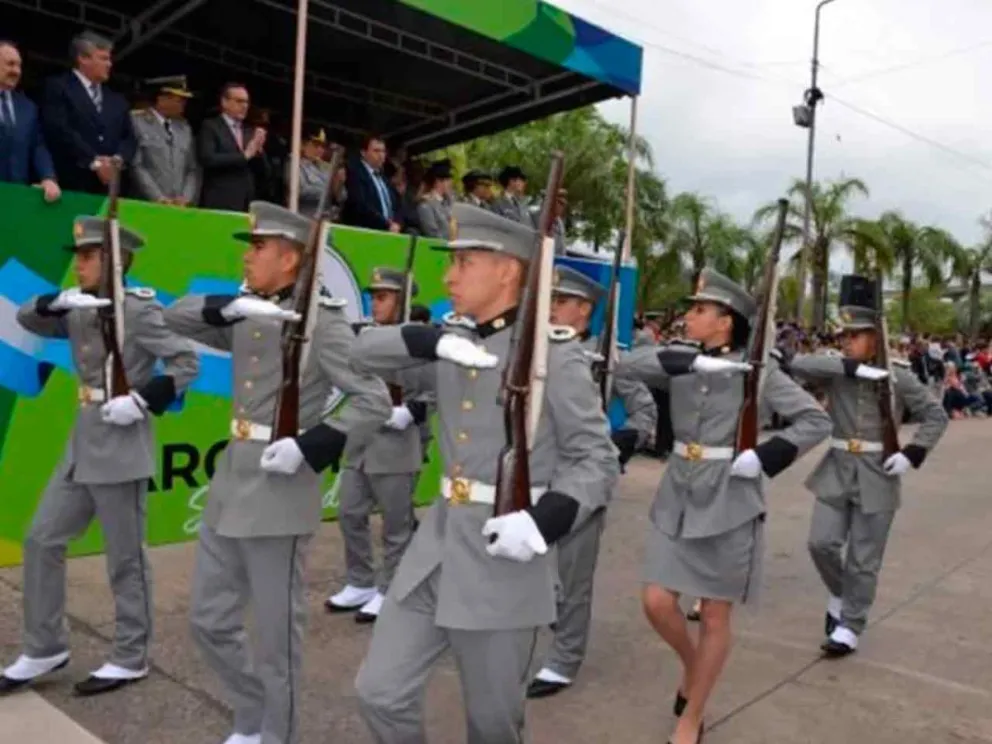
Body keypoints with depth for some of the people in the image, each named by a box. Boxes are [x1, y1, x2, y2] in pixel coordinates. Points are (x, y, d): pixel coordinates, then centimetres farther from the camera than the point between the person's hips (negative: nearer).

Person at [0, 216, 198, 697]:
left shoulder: (139, 308, -12)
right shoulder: (79, 311, 10)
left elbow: (187, 363, -14)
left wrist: (142, 401, -23)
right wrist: (58, 300, -5)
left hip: (121, 446, -8)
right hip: (83, 442, 8)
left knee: (125, 558, 3)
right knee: (42, 540, 12)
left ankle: (130, 659, 19)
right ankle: (45, 648, 28)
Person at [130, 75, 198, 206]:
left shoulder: (184, 127, 16)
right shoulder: (137, 122, 0)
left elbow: (193, 169, 13)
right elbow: (136, 167, -7)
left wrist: (186, 198, -2)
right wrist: (158, 198, -14)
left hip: (181, 206, 4)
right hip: (148, 203, -4)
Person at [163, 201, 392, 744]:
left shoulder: (322, 320, -12)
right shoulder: (246, 316, 10)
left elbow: (375, 403, -16)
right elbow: (176, 317, 6)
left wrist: (308, 448, -22)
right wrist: (229, 307, -11)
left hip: (280, 490, -8)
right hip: (230, 482, 8)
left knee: (275, 633, 6)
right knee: (209, 620, 17)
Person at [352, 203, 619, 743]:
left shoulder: (553, 351, -11)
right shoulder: (453, 339, 6)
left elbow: (599, 459, -9)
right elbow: (365, 350, 5)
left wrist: (543, 522, -25)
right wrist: (431, 341, -12)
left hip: (503, 553, -5)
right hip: (439, 538, 6)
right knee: (379, 692, 10)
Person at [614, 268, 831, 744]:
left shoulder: (757, 370, -7)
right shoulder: (681, 362, 3)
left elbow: (817, 421, -8)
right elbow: (625, 367, -12)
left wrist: (763, 458, -19)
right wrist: (691, 361, -22)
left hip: (729, 503, -3)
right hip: (678, 498, 4)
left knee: (715, 618, 6)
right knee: (658, 603, 0)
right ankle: (691, 664, 33)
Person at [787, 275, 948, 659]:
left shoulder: (898, 376, -4)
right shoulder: (836, 371, -1)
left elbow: (937, 416, 2)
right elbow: (798, 364, -21)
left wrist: (911, 454, -12)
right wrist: (854, 368, -27)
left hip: (877, 476, -2)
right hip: (837, 470, 2)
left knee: (864, 559, 4)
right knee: (821, 543, -2)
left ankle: (849, 627, 18)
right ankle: (838, 594, 27)